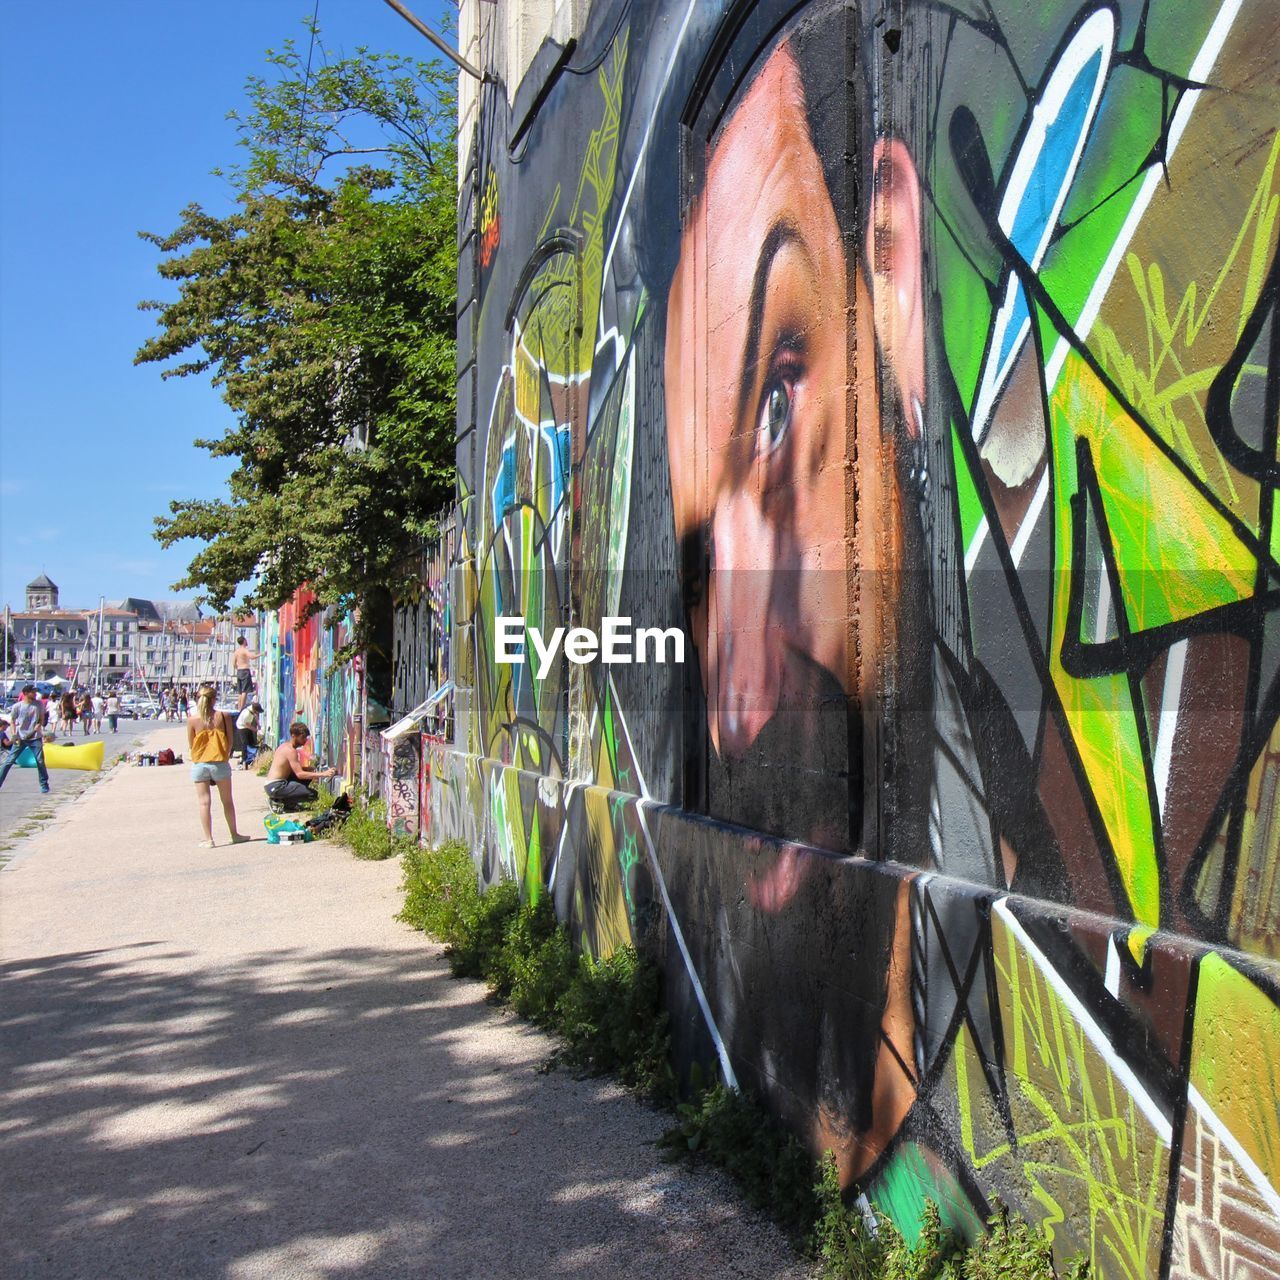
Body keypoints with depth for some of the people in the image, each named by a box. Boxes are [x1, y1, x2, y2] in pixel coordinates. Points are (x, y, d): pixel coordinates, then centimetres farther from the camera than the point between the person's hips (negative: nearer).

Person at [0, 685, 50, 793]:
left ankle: (44, 785, 10)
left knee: (40, 761, -2)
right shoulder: (17, 706, -6)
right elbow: (12, 721, 1)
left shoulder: (38, 704, 1)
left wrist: (39, 725, -11)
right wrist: (14, 735, -9)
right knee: (9, 761, 0)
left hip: (35, 738, 1)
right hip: (20, 738, -1)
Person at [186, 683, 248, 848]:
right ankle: (234, 835, 24)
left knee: (204, 802, 3)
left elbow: (190, 745, 1)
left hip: (199, 764, 0)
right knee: (227, 800, 14)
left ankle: (208, 839, 3)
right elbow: (230, 740, 1)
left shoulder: (192, 719, -5)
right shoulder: (223, 716, -4)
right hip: (220, 763, 0)